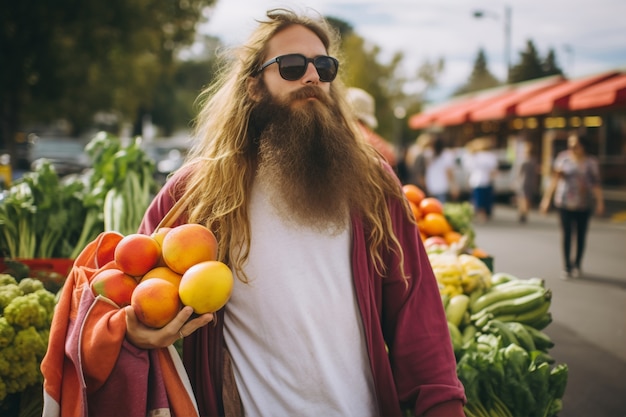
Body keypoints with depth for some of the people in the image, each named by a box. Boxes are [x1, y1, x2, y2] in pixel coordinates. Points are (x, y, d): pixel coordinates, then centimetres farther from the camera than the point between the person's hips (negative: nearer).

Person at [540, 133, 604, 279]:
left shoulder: (591, 162, 2)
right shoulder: (563, 157, 0)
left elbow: (596, 184, 3)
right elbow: (555, 179, 0)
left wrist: (600, 202, -2)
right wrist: (547, 198, -3)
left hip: (584, 205, 1)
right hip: (565, 203, -1)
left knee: (581, 235, 6)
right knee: (566, 234, -3)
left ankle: (577, 265, 20)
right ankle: (567, 267, 4)